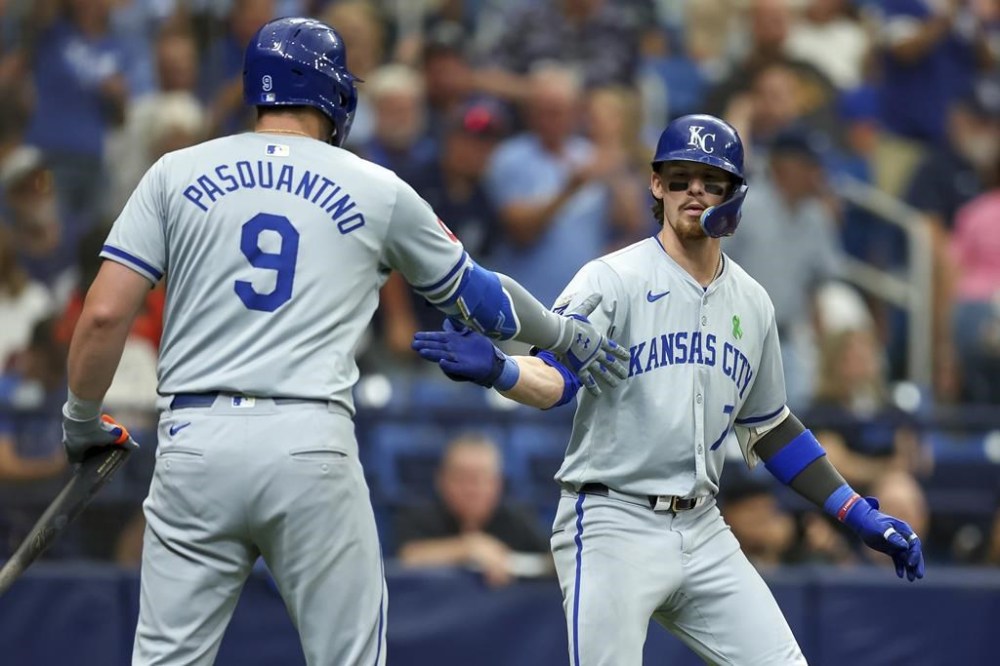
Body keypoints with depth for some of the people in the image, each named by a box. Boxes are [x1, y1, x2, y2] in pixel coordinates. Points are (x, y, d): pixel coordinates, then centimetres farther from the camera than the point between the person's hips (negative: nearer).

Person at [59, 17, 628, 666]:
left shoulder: (176, 174, 8)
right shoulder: (378, 191, 9)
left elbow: (105, 315, 1)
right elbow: (476, 294, 23)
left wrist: (82, 420, 17)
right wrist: (564, 333, 41)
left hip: (195, 442, 1)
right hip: (311, 446, -1)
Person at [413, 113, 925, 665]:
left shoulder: (752, 303, 11)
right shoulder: (614, 279, -6)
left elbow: (769, 427, 22)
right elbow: (553, 379, -21)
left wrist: (859, 514, 18)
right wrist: (494, 370, -43)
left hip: (702, 534, 6)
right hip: (613, 527, -6)